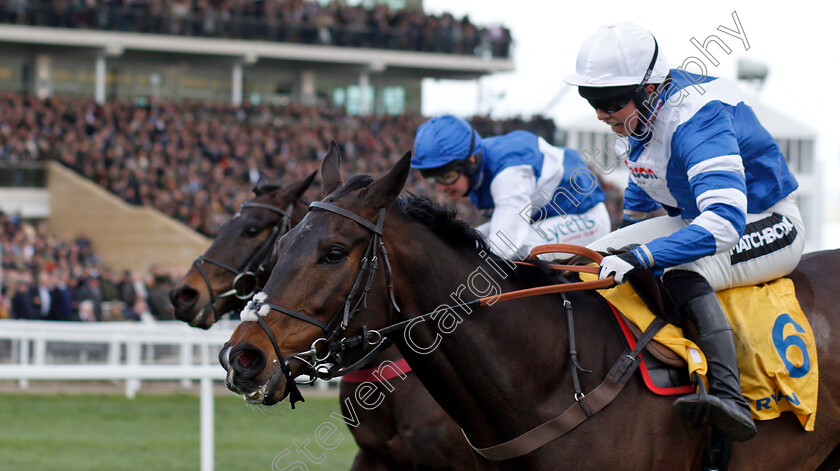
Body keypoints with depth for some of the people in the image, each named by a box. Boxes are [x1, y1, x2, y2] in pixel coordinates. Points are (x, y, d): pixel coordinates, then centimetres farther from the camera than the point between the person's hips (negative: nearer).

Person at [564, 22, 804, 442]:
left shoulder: (697, 122, -33)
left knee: (682, 273, -38)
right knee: (593, 260, -4)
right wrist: (625, 246, 27)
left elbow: (726, 223, -45)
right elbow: (641, 189, 18)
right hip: (697, 218, 9)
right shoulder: (644, 110, -5)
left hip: (768, 227, -9)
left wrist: (644, 256, -52)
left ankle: (729, 396, -48)